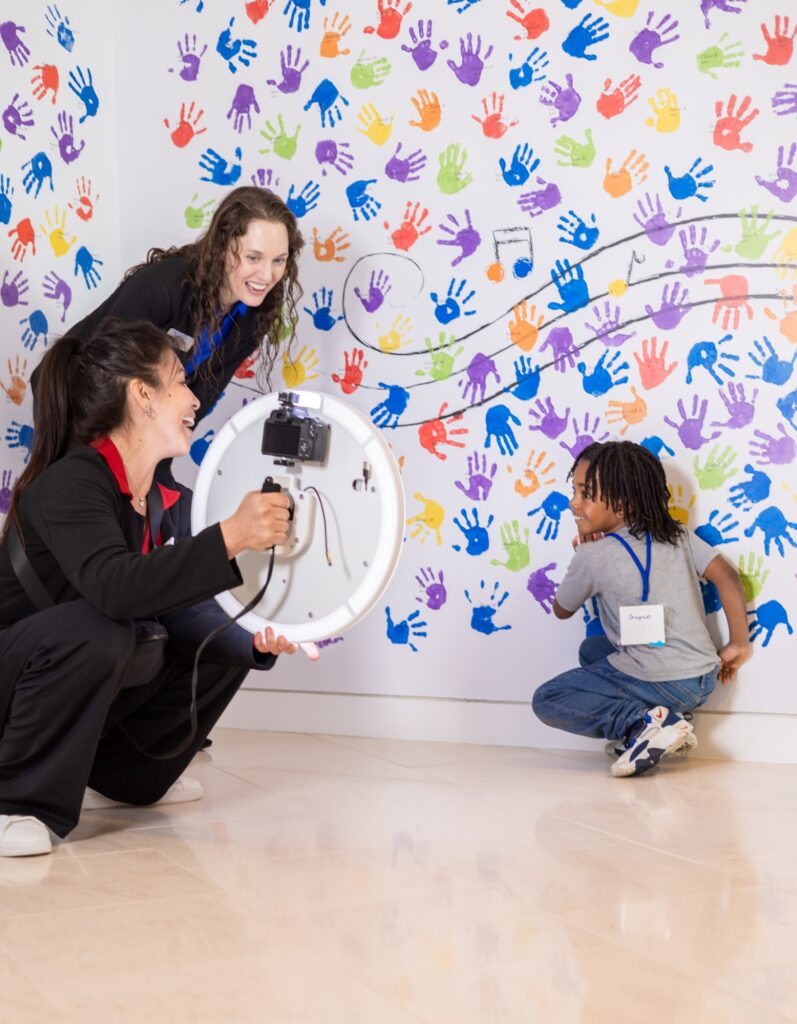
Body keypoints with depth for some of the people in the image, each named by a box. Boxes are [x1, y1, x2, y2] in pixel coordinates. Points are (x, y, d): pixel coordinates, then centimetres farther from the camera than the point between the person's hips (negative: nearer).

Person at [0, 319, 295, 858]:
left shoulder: (169, 505, 1)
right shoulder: (68, 484, -25)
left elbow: (184, 609, 0)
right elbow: (115, 587, -42)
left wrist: (257, 638, -19)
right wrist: (230, 537, -47)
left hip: (100, 685, 8)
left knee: (226, 642, 2)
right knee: (97, 629, -37)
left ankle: (121, 776, 16)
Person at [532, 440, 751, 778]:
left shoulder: (593, 556, -10)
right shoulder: (677, 534, 4)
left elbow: (561, 610, 5)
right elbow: (726, 575, 0)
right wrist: (738, 645, 7)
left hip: (662, 686, -8)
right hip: (705, 677, 8)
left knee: (546, 701, 2)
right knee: (592, 649, 29)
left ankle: (640, 723, -13)